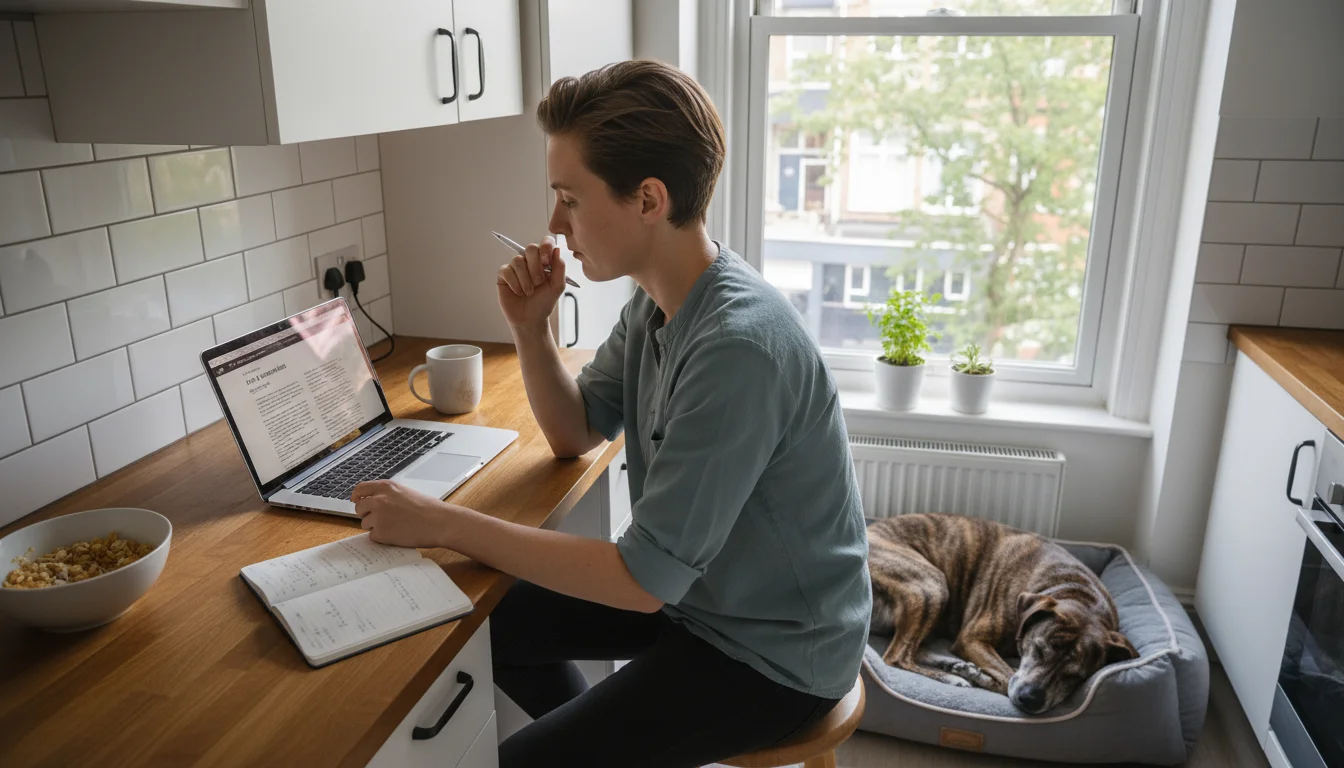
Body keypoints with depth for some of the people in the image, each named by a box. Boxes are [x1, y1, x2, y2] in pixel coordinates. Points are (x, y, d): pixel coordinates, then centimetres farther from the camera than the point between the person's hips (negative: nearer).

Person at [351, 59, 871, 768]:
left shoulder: (737, 347, -32)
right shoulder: (656, 301, -4)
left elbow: (643, 581, -29)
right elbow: (575, 432, 9)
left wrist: (442, 523, -23)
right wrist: (530, 328, -8)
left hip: (775, 654, -8)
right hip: (695, 587, 8)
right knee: (493, 622, 15)